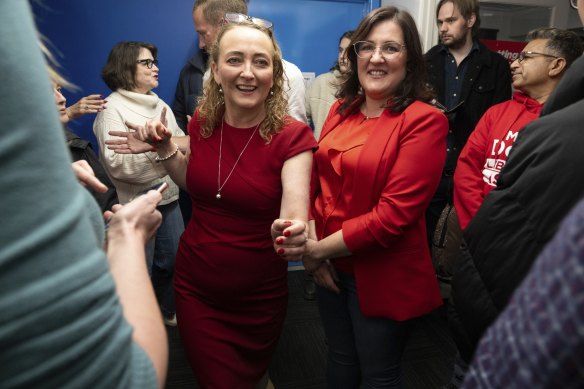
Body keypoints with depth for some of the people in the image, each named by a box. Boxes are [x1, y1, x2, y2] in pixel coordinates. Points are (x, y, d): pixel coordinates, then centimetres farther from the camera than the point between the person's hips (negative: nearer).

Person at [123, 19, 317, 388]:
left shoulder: (292, 136, -18)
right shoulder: (203, 121, -6)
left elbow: (295, 215, -28)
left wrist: (293, 235, -50)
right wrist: (166, 147, -5)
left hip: (259, 298, -2)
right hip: (194, 288, 3)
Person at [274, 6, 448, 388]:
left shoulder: (425, 120, -16)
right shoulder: (342, 109, 4)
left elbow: (395, 213, -22)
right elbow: (319, 181, 4)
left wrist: (321, 249, -15)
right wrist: (311, 247, -9)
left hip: (384, 276, -5)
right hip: (331, 265, 6)